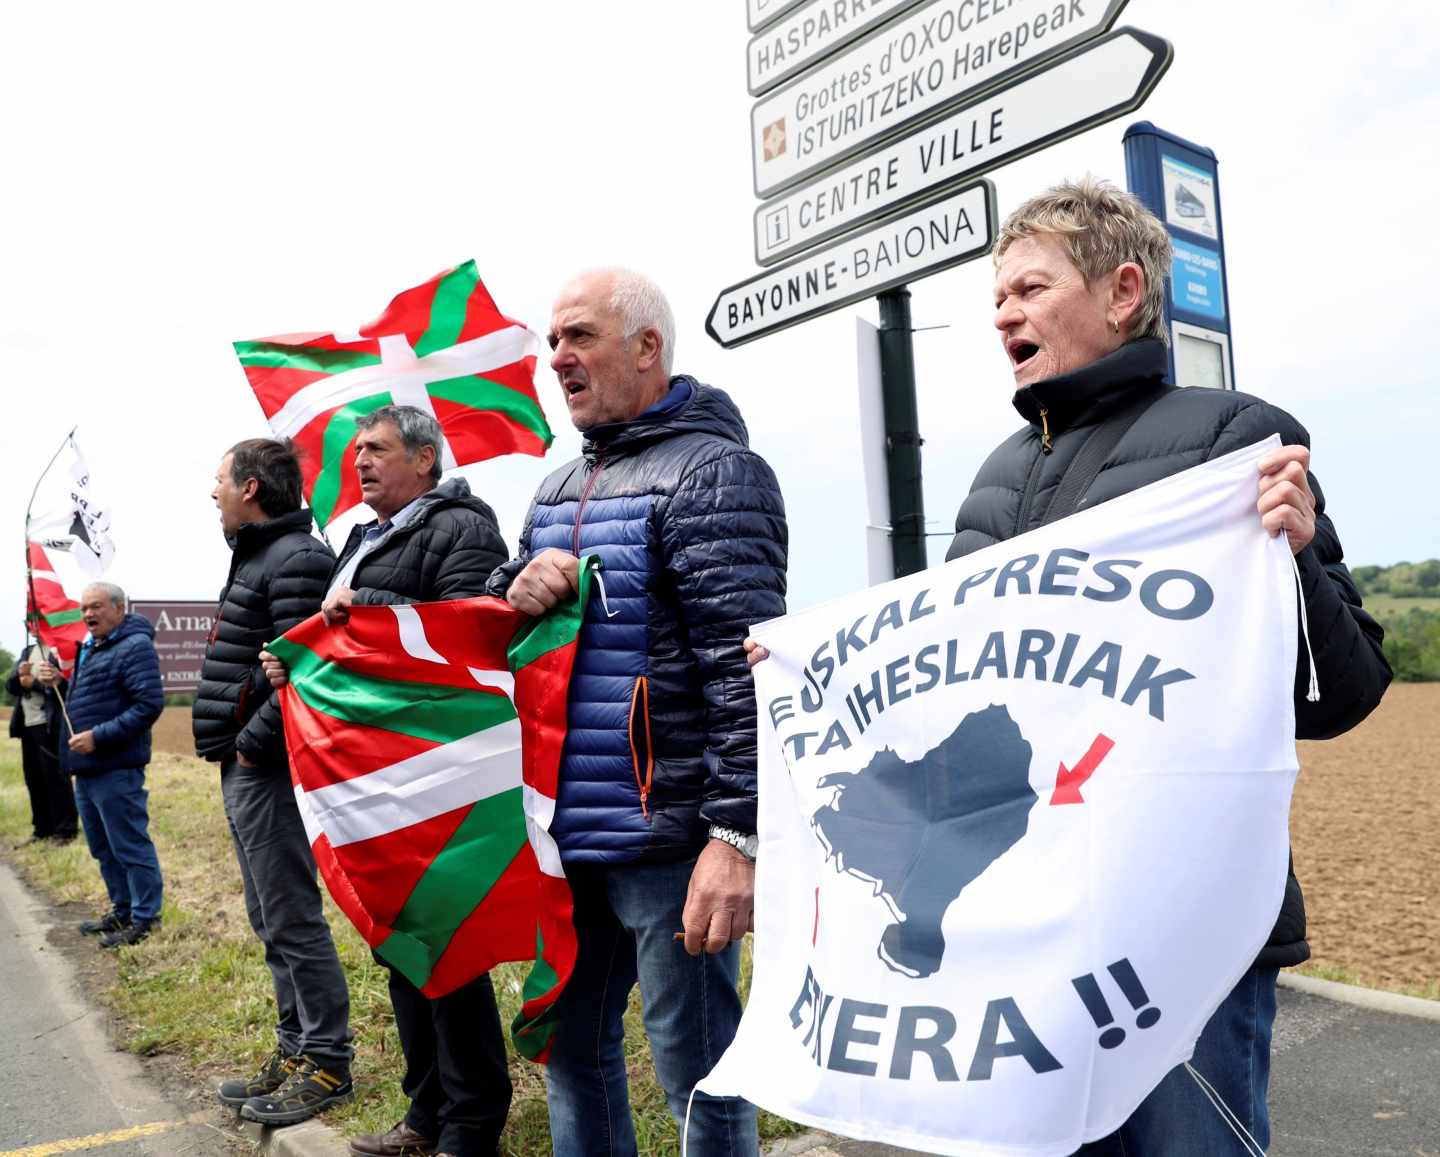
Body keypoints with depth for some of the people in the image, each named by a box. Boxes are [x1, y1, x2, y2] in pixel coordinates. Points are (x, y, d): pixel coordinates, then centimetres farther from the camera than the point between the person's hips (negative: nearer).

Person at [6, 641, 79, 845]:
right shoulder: (27, 651, 17)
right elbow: (10, 686, 13)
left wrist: (34, 683, -13)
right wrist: (19, 674, -7)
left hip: (50, 726, -7)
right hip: (27, 725, 7)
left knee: (55, 776, -4)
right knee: (34, 779, 10)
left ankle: (65, 829, 2)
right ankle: (42, 828, 19)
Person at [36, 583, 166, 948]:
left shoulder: (135, 647, -12)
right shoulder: (90, 648, 18)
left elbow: (149, 705, -21)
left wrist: (99, 736, -23)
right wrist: (58, 683, 6)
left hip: (115, 769, -10)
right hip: (86, 768, 10)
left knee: (130, 846, -3)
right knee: (103, 849, 18)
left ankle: (145, 919, 6)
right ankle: (122, 911, 29)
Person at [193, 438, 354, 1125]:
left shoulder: (297, 560, -15)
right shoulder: (257, 557, 17)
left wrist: (253, 744, -17)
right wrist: (235, 751, 13)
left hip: (268, 770, -10)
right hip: (244, 769, 11)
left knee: (292, 921, -2)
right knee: (271, 920, 17)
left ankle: (327, 1064, 11)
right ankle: (296, 1052, 28)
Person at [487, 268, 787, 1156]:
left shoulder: (711, 472, -9)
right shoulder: (560, 489, 16)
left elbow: (745, 667, -18)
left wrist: (738, 834, -24)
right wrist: (516, 590, -3)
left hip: (668, 836, -8)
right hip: (570, 831, 8)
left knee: (699, 1077, 5)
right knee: (572, 1044, 20)